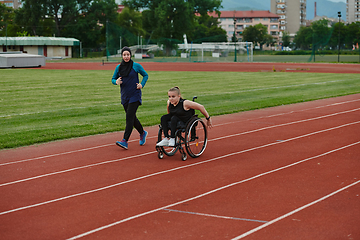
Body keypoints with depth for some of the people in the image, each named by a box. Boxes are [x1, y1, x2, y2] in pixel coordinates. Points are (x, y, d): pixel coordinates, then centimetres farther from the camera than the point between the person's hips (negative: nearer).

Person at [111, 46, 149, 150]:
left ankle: (125, 141, -16)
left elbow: (145, 75, 7)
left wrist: (142, 84, -8)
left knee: (129, 117, -13)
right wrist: (116, 81, -11)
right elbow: (113, 79, 12)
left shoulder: (136, 66, -5)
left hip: (134, 95, -5)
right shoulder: (119, 67, 4)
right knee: (132, 118, 14)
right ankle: (142, 133, 38)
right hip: (124, 96, 5)